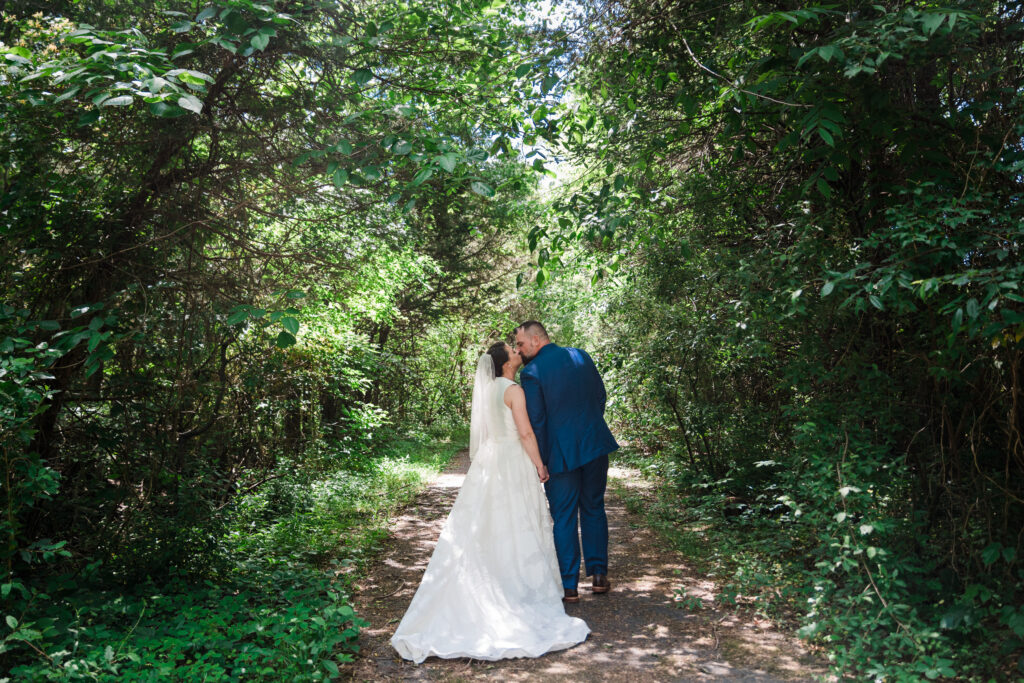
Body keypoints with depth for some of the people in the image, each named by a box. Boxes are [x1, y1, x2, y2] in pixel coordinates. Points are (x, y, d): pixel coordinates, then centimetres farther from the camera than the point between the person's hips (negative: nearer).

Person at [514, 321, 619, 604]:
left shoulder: (531, 372, -11)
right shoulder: (581, 356, 5)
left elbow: (536, 421, -12)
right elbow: (601, 397, 10)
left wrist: (540, 462, -3)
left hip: (561, 452, -5)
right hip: (595, 444, 5)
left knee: (563, 518, 6)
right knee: (594, 509, 18)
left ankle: (569, 585, 12)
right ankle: (599, 574, 23)